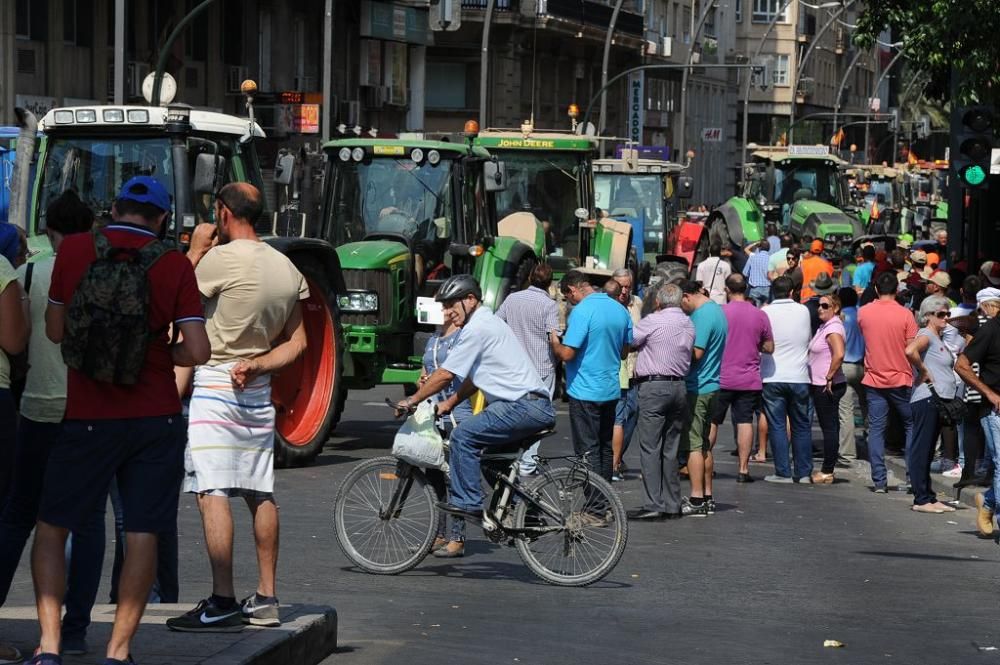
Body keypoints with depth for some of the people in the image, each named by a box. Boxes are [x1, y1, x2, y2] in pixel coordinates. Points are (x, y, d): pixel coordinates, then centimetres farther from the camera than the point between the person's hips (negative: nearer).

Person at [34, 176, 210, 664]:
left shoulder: (74, 250, -4)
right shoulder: (174, 265, -4)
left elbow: (55, 331, 4)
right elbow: (197, 351, -8)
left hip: (88, 420, 0)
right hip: (157, 418, 0)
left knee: (52, 529, 11)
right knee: (142, 535, 6)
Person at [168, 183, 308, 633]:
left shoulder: (220, 259, -14)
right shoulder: (288, 270, 9)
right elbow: (296, 343, 10)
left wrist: (195, 250, 6)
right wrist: (256, 366, 0)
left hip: (213, 386, -8)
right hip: (258, 392, 8)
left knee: (212, 494, -10)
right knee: (260, 494, 13)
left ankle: (222, 603, -15)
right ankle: (266, 598, 18)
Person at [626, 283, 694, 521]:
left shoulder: (653, 321, -9)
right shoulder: (689, 325, 10)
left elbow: (628, 341, -1)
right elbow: (692, 353, 15)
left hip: (654, 386, -7)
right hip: (680, 386, 7)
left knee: (650, 448, -5)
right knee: (671, 449, 12)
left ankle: (653, 505, -11)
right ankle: (672, 504, 13)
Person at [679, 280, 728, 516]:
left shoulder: (702, 315, -16)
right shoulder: (717, 310, 14)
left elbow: (696, 353, -20)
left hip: (697, 388, -10)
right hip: (712, 385, 10)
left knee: (693, 445, -6)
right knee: (704, 445, 15)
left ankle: (697, 500, -6)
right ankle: (707, 497, 18)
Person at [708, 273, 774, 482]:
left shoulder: (720, 312, -8)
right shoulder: (760, 315, 0)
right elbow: (769, 348, 7)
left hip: (722, 378, -2)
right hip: (750, 380, 2)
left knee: (711, 422, 8)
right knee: (745, 422, 3)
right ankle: (743, 469, 0)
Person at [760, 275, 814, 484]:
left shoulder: (765, 312, -8)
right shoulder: (803, 311, -1)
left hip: (772, 378, -2)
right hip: (799, 377, 2)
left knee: (777, 426, 2)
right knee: (801, 426, 11)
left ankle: (783, 472, -1)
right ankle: (804, 472, 12)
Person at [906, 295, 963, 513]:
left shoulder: (939, 338, 20)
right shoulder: (926, 334, -10)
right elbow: (910, 351, -30)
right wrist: (923, 372, -17)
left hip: (939, 400, 10)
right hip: (927, 399, -10)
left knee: (927, 452, 13)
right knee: (921, 450, -6)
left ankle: (929, 498, 17)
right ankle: (922, 500, -5)